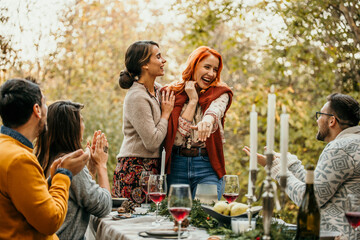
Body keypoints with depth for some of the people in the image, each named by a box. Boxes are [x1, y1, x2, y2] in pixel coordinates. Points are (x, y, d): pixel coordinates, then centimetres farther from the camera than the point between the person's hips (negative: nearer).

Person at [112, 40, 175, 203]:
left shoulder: (157, 88, 10)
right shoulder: (137, 98, -16)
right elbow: (152, 142, -19)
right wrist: (166, 114, -6)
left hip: (153, 168, 8)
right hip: (135, 170, -8)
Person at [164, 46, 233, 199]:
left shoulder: (220, 93, 5)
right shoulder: (174, 92, 6)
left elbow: (215, 110, -21)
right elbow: (180, 133, -4)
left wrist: (207, 120, -44)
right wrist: (192, 100, -6)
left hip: (207, 165, -1)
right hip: (177, 164, 1)